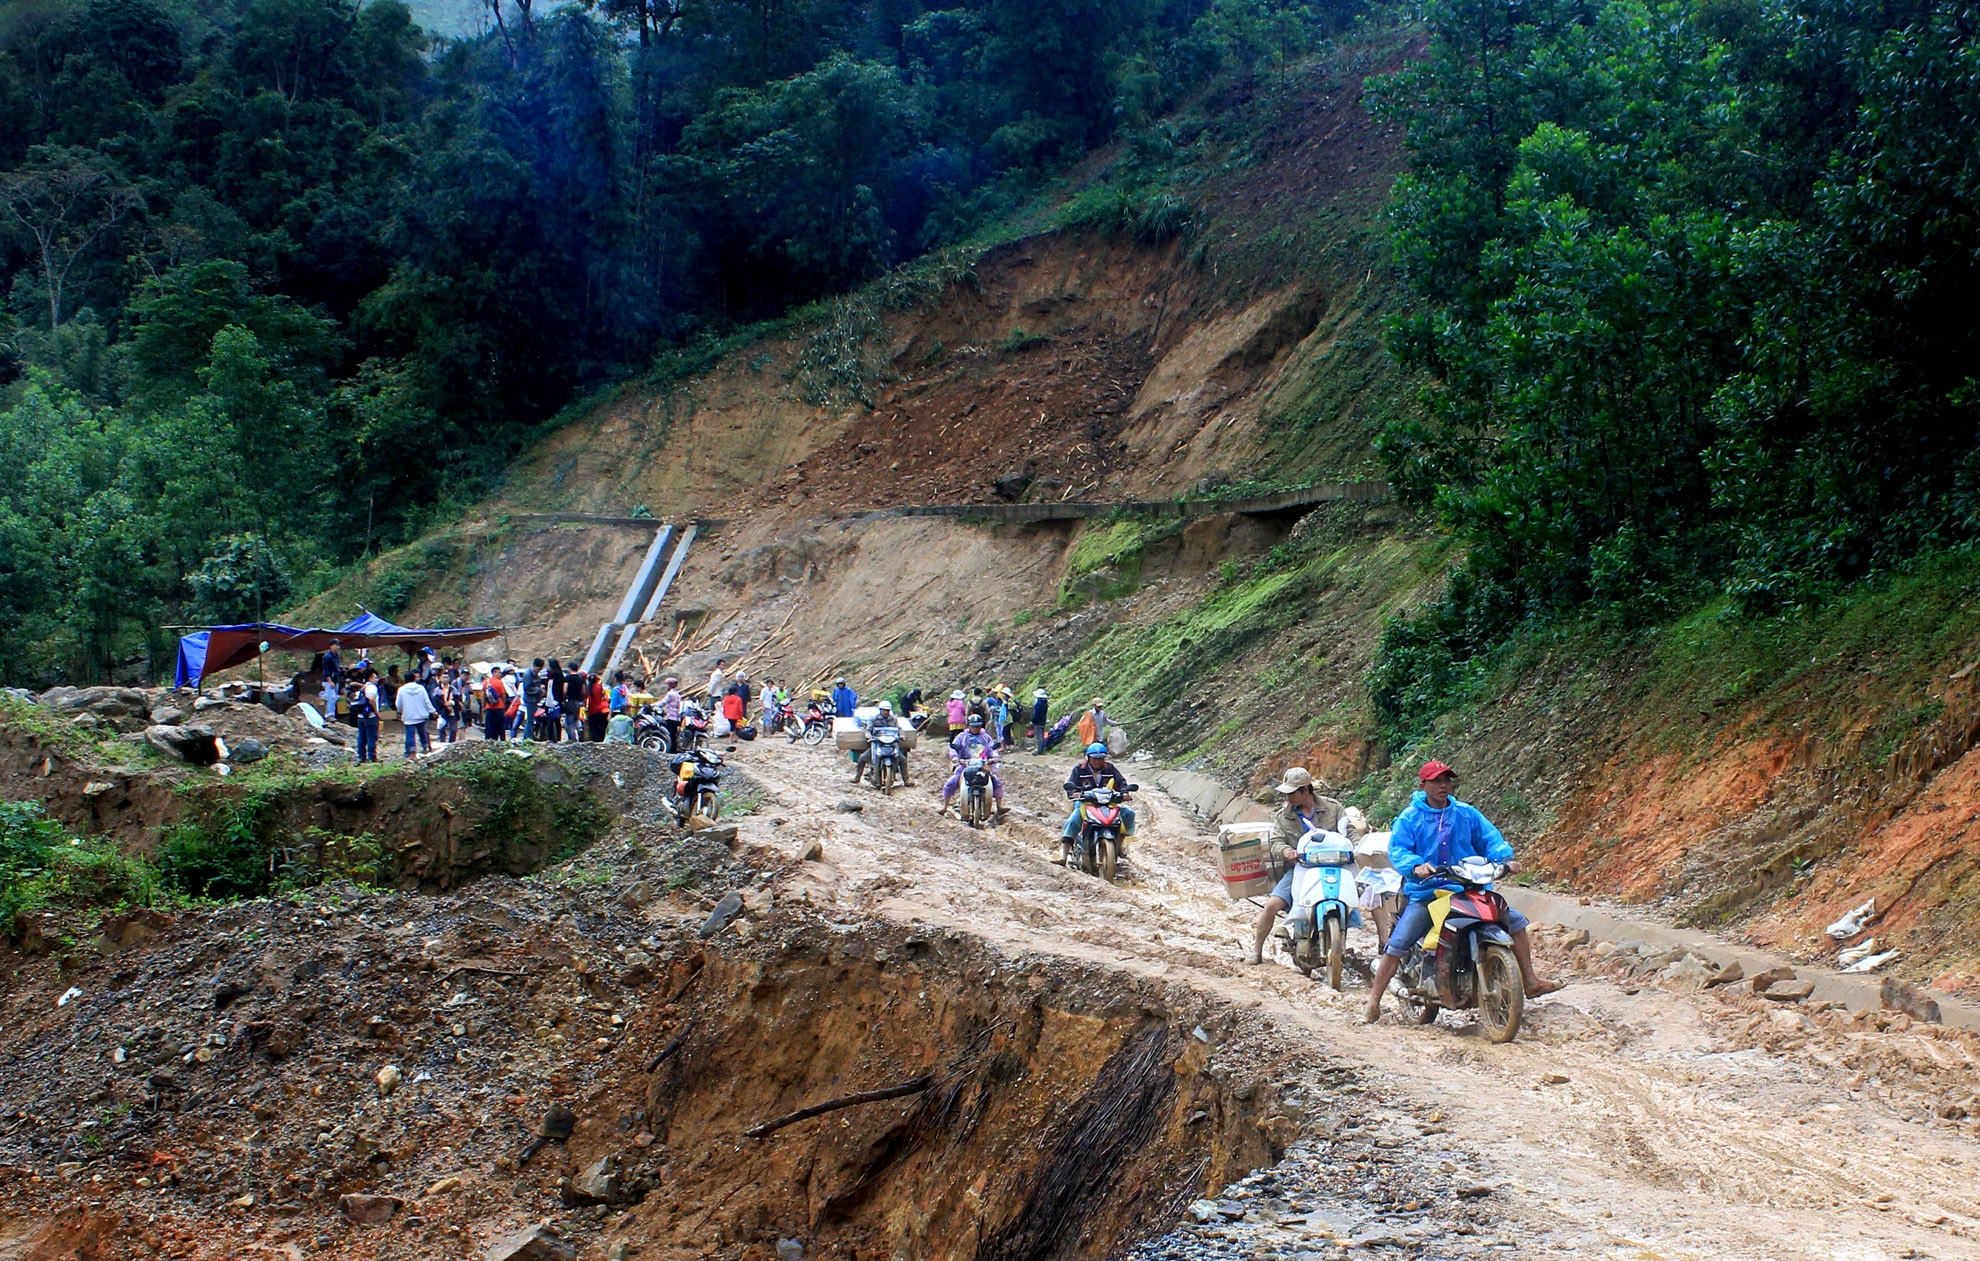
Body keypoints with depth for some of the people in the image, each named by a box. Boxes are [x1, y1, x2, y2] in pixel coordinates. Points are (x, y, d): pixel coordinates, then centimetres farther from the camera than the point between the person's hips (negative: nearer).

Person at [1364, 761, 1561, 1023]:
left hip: (1468, 889, 3)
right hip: (1425, 892, -3)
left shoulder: (1467, 813, 10)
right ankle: (1373, 1003, -6)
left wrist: (1506, 858, -16)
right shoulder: (1409, 818, 0)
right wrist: (1416, 866, -31)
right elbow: (1397, 849, -11)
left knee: (1515, 921, 1)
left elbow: (1490, 838, 5)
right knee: (1397, 944, -16)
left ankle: (1530, 982, 14)